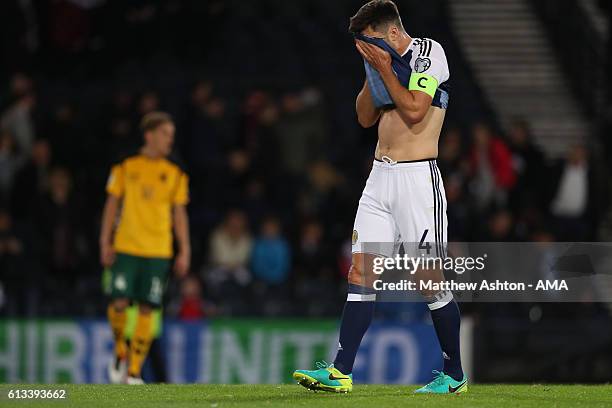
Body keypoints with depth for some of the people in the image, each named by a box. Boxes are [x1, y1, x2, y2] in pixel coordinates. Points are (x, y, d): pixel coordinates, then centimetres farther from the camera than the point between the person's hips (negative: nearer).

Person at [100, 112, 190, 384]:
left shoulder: (176, 174, 6)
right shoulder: (126, 167, 2)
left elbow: (179, 214, 10)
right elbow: (112, 204, 6)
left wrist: (184, 251, 4)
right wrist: (105, 242, 0)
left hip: (158, 251, 1)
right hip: (126, 247, -1)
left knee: (146, 310, -2)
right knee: (119, 302, -12)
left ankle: (134, 371, 4)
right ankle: (120, 351, 15)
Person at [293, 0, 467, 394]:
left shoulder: (429, 52, -7)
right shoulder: (386, 60, 17)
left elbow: (414, 110, -17)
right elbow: (366, 117, 17)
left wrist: (384, 68, -9)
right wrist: (374, 70, 5)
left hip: (418, 177, -8)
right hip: (380, 177, 8)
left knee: (430, 279, -5)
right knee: (361, 272, 0)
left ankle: (454, 375, 6)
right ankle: (341, 372, -3)